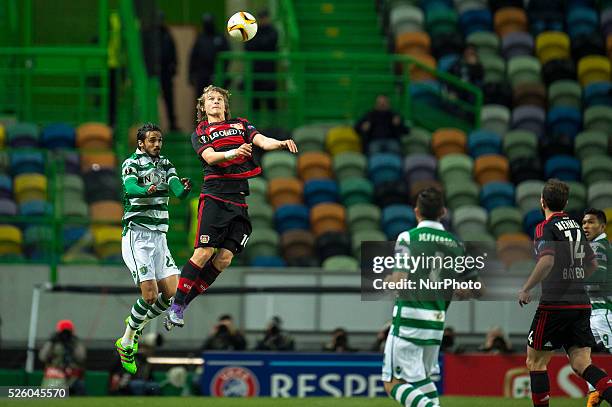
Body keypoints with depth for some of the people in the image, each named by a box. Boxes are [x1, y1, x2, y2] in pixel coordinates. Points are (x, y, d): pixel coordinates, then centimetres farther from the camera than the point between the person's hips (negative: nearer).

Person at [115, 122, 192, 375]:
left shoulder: (165, 164, 14)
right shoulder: (131, 164, -4)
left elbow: (177, 190, -1)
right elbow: (130, 188, -25)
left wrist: (184, 188, -25)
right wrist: (147, 191, -46)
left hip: (159, 237, 6)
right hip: (136, 237, -6)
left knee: (172, 292, -5)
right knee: (150, 294, -14)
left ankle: (136, 325, 20)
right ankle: (126, 343, 4)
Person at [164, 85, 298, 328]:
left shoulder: (241, 125, 19)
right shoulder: (199, 134, 12)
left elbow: (262, 141, 3)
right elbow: (210, 157, -7)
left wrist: (281, 144, -19)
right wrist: (234, 153, -26)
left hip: (241, 199, 3)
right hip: (215, 196, -3)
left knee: (224, 258, -5)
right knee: (204, 252, -14)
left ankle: (186, 302, 3)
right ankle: (176, 306, -6)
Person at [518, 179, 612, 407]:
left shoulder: (545, 227, -8)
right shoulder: (575, 226, 15)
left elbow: (547, 260, -24)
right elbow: (591, 264, 24)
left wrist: (526, 289, -14)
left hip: (555, 305, -7)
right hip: (581, 304, 7)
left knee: (535, 362, 7)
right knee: (581, 364, 1)